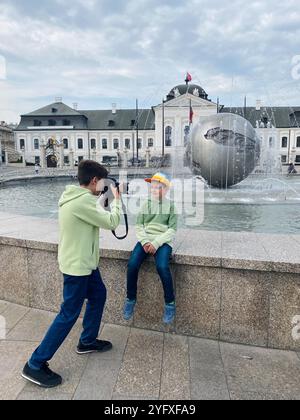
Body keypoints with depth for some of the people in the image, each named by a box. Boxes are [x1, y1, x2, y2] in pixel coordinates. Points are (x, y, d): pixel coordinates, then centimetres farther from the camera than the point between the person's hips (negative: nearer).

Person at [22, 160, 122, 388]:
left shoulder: (76, 197, 5)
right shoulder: (83, 201, -26)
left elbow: (97, 215, 14)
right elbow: (112, 222, -20)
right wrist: (117, 199, -5)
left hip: (83, 262, 10)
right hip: (77, 265, -10)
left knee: (98, 295, 22)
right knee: (69, 314, 0)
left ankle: (88, 341, 38)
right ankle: (35, 365, 14)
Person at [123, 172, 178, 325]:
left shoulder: (171, 205, 4)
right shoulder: (146, 204, 12)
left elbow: (172, 230, -2)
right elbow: (139, 226, 8)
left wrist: (156, 243, -15)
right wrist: (145, 241, -10)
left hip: (163, 242, -3)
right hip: (145, 240, 3)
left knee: (162, 267, -29)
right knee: (132, 264, -22)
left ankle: (170, 303, -7)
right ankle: (131, 299, 0)